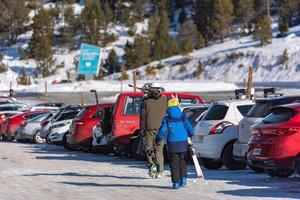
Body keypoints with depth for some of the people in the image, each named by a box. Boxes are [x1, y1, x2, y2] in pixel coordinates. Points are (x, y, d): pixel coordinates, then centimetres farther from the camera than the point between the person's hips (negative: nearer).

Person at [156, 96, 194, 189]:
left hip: (172, 143, -2)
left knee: (174, 163, 3)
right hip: (183, 143, 2)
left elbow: (163, 131, -10)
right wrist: (190, 134, 24)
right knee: (182, 161, 18)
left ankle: (176, 183, 0)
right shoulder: (183, 117, 3)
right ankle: (183, 179, 10)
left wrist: (158, 138, 7)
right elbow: (190, 130, 2)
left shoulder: (166, 119, -4)